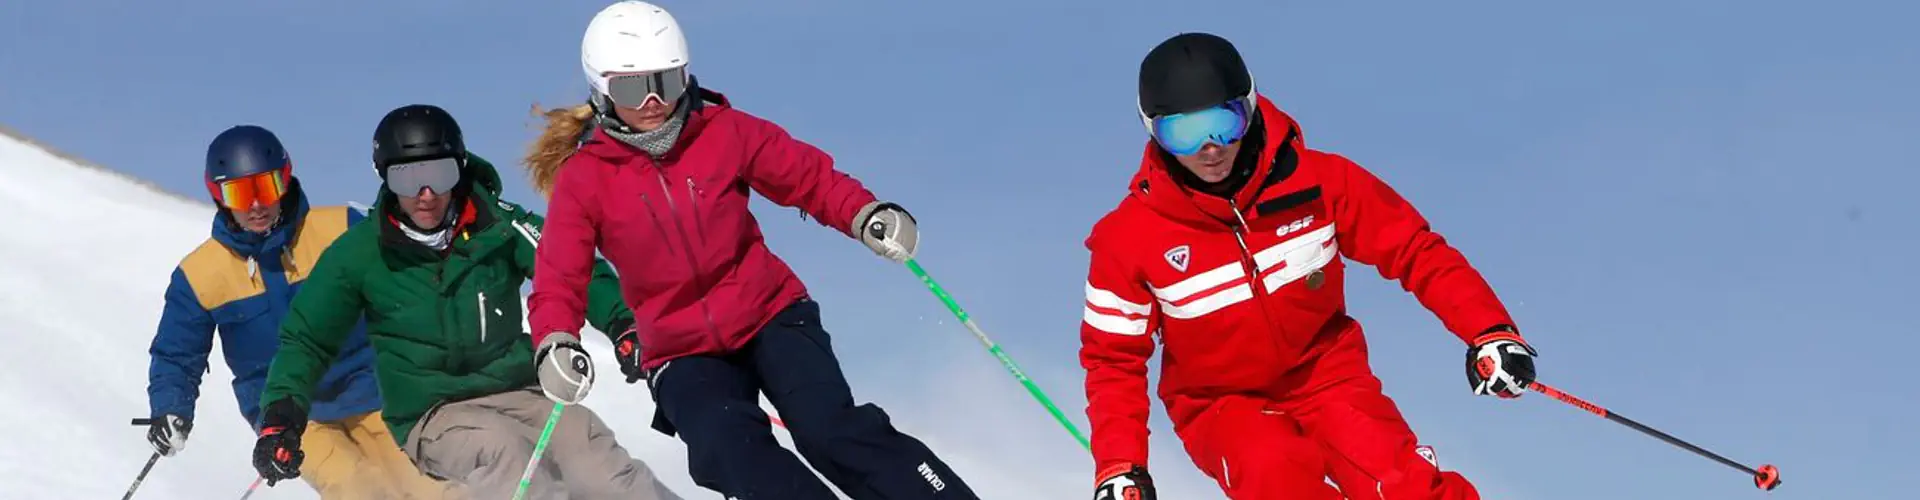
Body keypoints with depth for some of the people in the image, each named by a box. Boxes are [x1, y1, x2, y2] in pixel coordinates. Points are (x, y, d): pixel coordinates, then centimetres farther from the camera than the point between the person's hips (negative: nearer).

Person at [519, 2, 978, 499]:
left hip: (770, 313, 0)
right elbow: (560, 282, -9)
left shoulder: (724, 132, -6)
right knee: (732, 454, -30)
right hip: (681, 352, 0)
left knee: (833, 432, -21)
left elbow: (809, 175, 1)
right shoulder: (583, 179, -7)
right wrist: (555, 343, -30)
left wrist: (866, 216, -18)